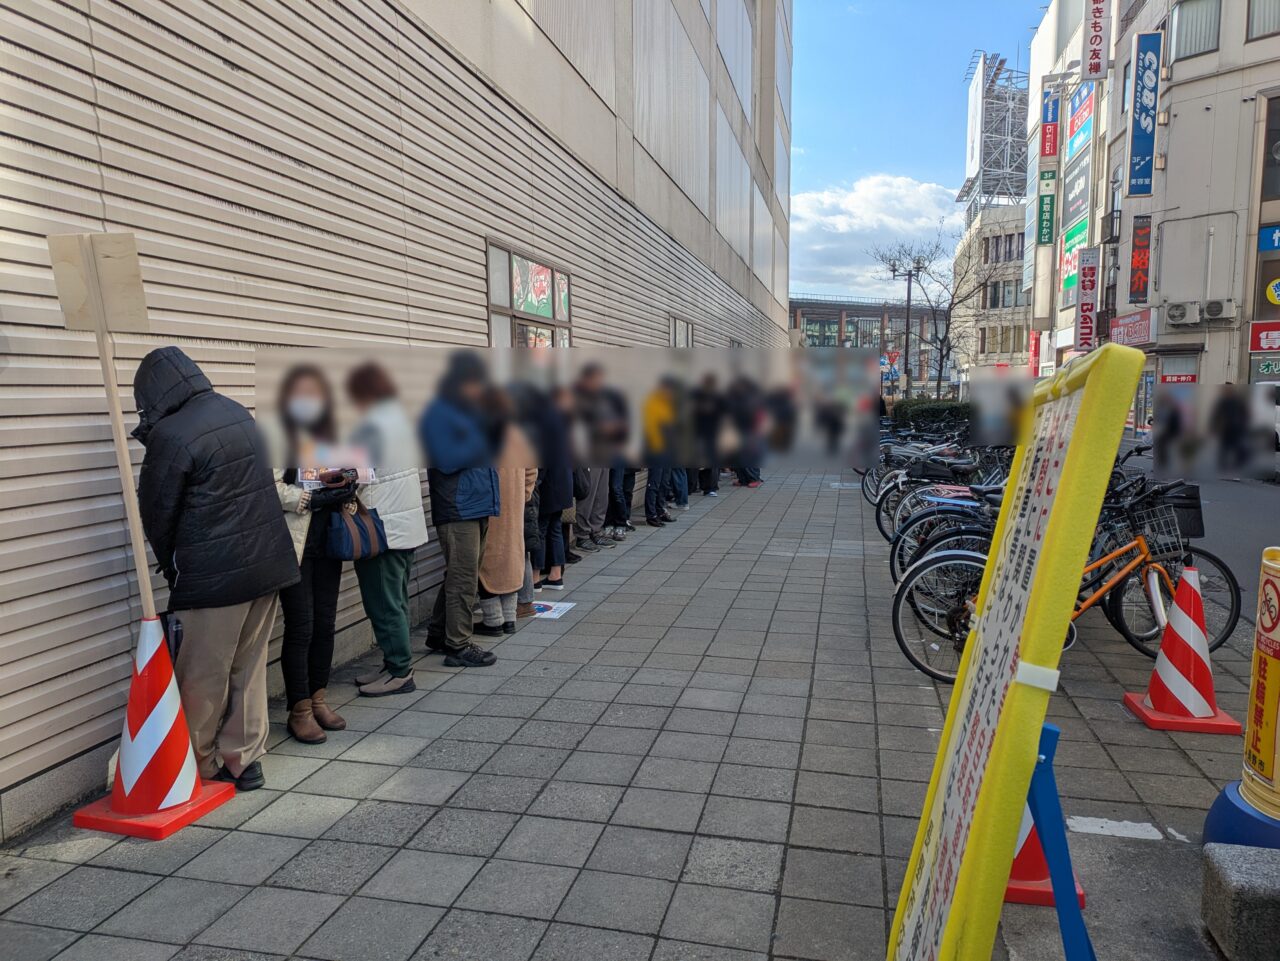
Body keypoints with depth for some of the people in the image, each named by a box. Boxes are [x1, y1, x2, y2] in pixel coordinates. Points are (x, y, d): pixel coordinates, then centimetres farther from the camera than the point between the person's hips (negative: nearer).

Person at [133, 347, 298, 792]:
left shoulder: (170, 436, -15)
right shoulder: (238, 413, 7)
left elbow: (157, 514, -6)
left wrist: (171, 568, 11)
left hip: (215, 574, -7)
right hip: (268, 562, 7)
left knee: (203, 678, 9)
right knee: (250, 668, 14)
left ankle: (197, 767, 23)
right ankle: (244, 760, 23)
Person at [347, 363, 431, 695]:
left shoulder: (371, 427, -17)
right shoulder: (402, 417, 10)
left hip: (382, 530, -9)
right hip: (409, 526, 9)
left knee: (384, 606, 1)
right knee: (396, 602, 16)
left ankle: (399, 673, 8)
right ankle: (397, 665, 25)